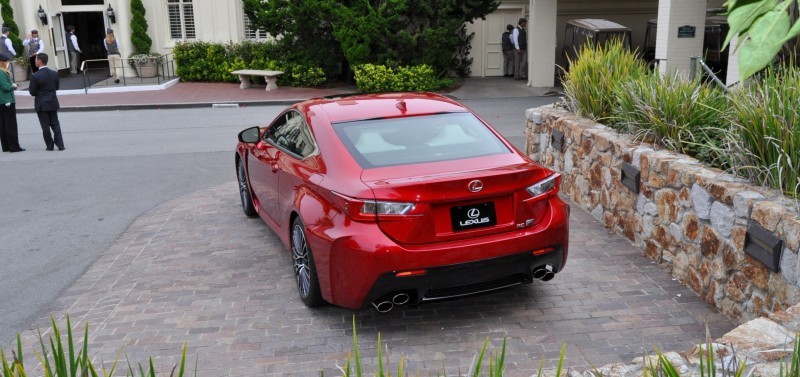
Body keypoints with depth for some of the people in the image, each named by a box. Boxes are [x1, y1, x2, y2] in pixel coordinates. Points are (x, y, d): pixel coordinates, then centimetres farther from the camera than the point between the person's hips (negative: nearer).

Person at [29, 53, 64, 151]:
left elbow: (32, 92, -12)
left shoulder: (35, 76, -17)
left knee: (45, 126, 5)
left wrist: (30, 87, 8)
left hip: (41, 105, -4)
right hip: (53, 103, 4)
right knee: (55, 124, 12)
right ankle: (60, 144, 6)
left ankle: (50, 145, 11)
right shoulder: (54, 73, -2)